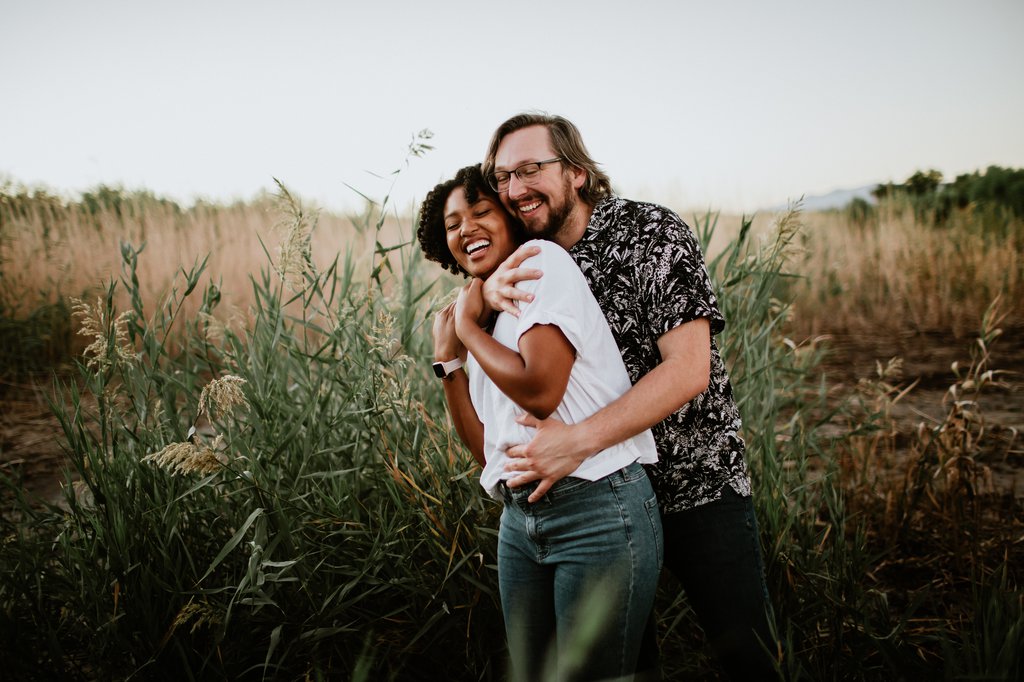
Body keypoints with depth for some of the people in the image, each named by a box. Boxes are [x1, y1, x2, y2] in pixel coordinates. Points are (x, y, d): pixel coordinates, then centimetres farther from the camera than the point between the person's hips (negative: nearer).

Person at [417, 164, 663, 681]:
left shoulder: (543, 260, -6)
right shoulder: (485, 318, 16)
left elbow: (542, 390, -20)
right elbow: (486, 449, 11)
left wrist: (468, 327, -6)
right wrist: (447, 356, 6)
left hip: (599, 513, -8)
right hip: (520, 519, 8)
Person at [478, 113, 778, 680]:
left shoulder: (652, 233, -15)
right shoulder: (526, 259, 3)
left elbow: (688, 370, -22)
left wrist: (579, 440, -32)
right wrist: (488, 287, -21)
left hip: (697, 483, -4)